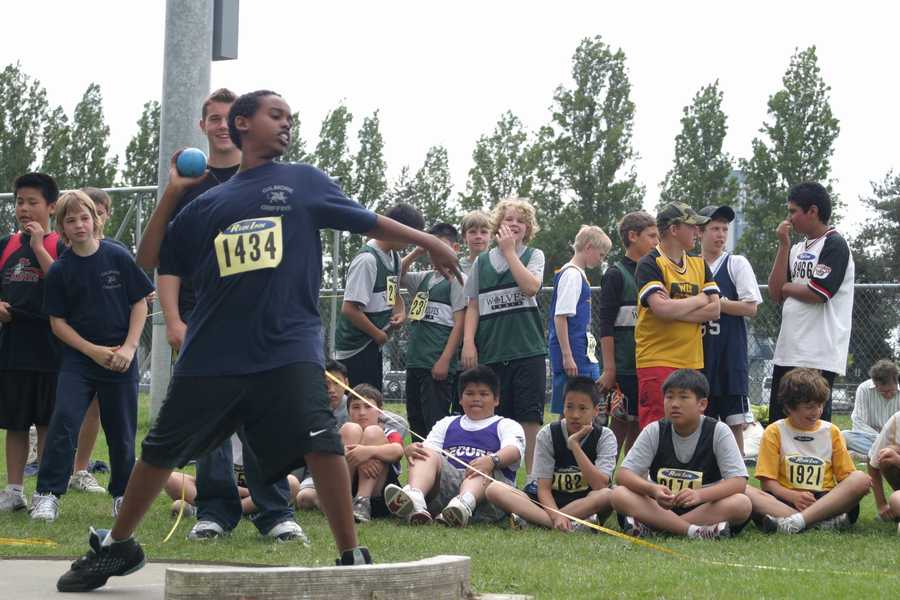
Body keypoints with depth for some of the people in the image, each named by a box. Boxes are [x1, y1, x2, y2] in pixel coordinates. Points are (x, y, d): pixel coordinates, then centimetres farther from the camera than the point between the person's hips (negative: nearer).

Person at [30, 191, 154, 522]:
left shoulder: (118, 257, -4)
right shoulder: (60, 270, -2)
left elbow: (140, 303, 1)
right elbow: (57, 321, 0)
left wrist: (129, 347, -9)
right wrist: (93, 351, -10)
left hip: (120, 358, 0)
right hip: (78, 358, 0)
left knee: (122, 430, 6)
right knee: (64, 420, -15)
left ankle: (123, 494, 23)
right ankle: (47, 494, -11)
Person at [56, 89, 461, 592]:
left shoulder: (305, 182, 11)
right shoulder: (210, 203, 14)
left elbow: (369, 222, 13)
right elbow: (148, 260, 16)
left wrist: (429, 242, 7)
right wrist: (172, 194, 10)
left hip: (290, 346, -2)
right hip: (211, 355, 2)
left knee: (320, 441, -21)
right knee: (160, 451, 9)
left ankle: (352, 556, -11)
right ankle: (117, 546, 28)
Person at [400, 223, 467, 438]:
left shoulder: (456, 279, -3)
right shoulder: (424, 278, 17)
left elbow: (459, 323, -9)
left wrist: (445, 360, -16)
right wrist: (416, 253, 7)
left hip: (437, 364, -8)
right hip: (415, 361, 8)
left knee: (435, 421, -11)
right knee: (415, 422, 9)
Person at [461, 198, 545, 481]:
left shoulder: (534, 256, 8)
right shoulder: (482, 262, 13)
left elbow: (530, 287, -12)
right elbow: (473, 306, 13)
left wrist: (509, 250, -6)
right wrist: (468, 342, 1)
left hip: (528, 348, -2)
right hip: (491, 351, 2)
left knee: (529, 416, -5)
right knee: (496, 417, 2)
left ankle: (532, 476, -4)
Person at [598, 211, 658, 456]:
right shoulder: (615, 275, -5)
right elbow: (606, 326, -10)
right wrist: (609, 369, -15)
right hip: (624, 368, -6)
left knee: (639, 426, 8)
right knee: (619, 426, -7)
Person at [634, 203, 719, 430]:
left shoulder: (699, 265, 15)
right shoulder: (650, 264, -5)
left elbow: (714, 309, 5)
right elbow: (662, 308, -20)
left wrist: (676, 310, -10)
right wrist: (699, 300, -3)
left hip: (692, 361, 6)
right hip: (657, 362, -6)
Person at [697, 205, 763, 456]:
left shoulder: (737, 264, 2)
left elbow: (751, 307, -6)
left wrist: (714, 304, -11)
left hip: (730, 351, -3)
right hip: (698, 351, 3)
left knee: (734, 422, -4)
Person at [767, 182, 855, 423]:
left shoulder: (834, 245, -6)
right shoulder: (797, 249, 19)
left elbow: (817, 293, -17)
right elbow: (775, 294, 9)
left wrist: (786, 287, 2)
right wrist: (784, 245, 6)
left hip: (818, 356, -9)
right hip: (787, 353, 9)